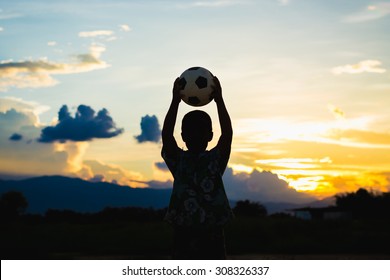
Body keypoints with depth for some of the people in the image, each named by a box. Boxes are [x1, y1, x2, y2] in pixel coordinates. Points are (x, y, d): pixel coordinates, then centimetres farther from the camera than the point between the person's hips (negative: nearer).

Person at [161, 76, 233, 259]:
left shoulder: (216, 159, 3)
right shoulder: (178, 159, 2)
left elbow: (227, 133, -12)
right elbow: (166, 135, -13)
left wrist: (219, 99, -12)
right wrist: (175, 101, -13)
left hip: (212, 234, 0)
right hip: (183, 233, 0)